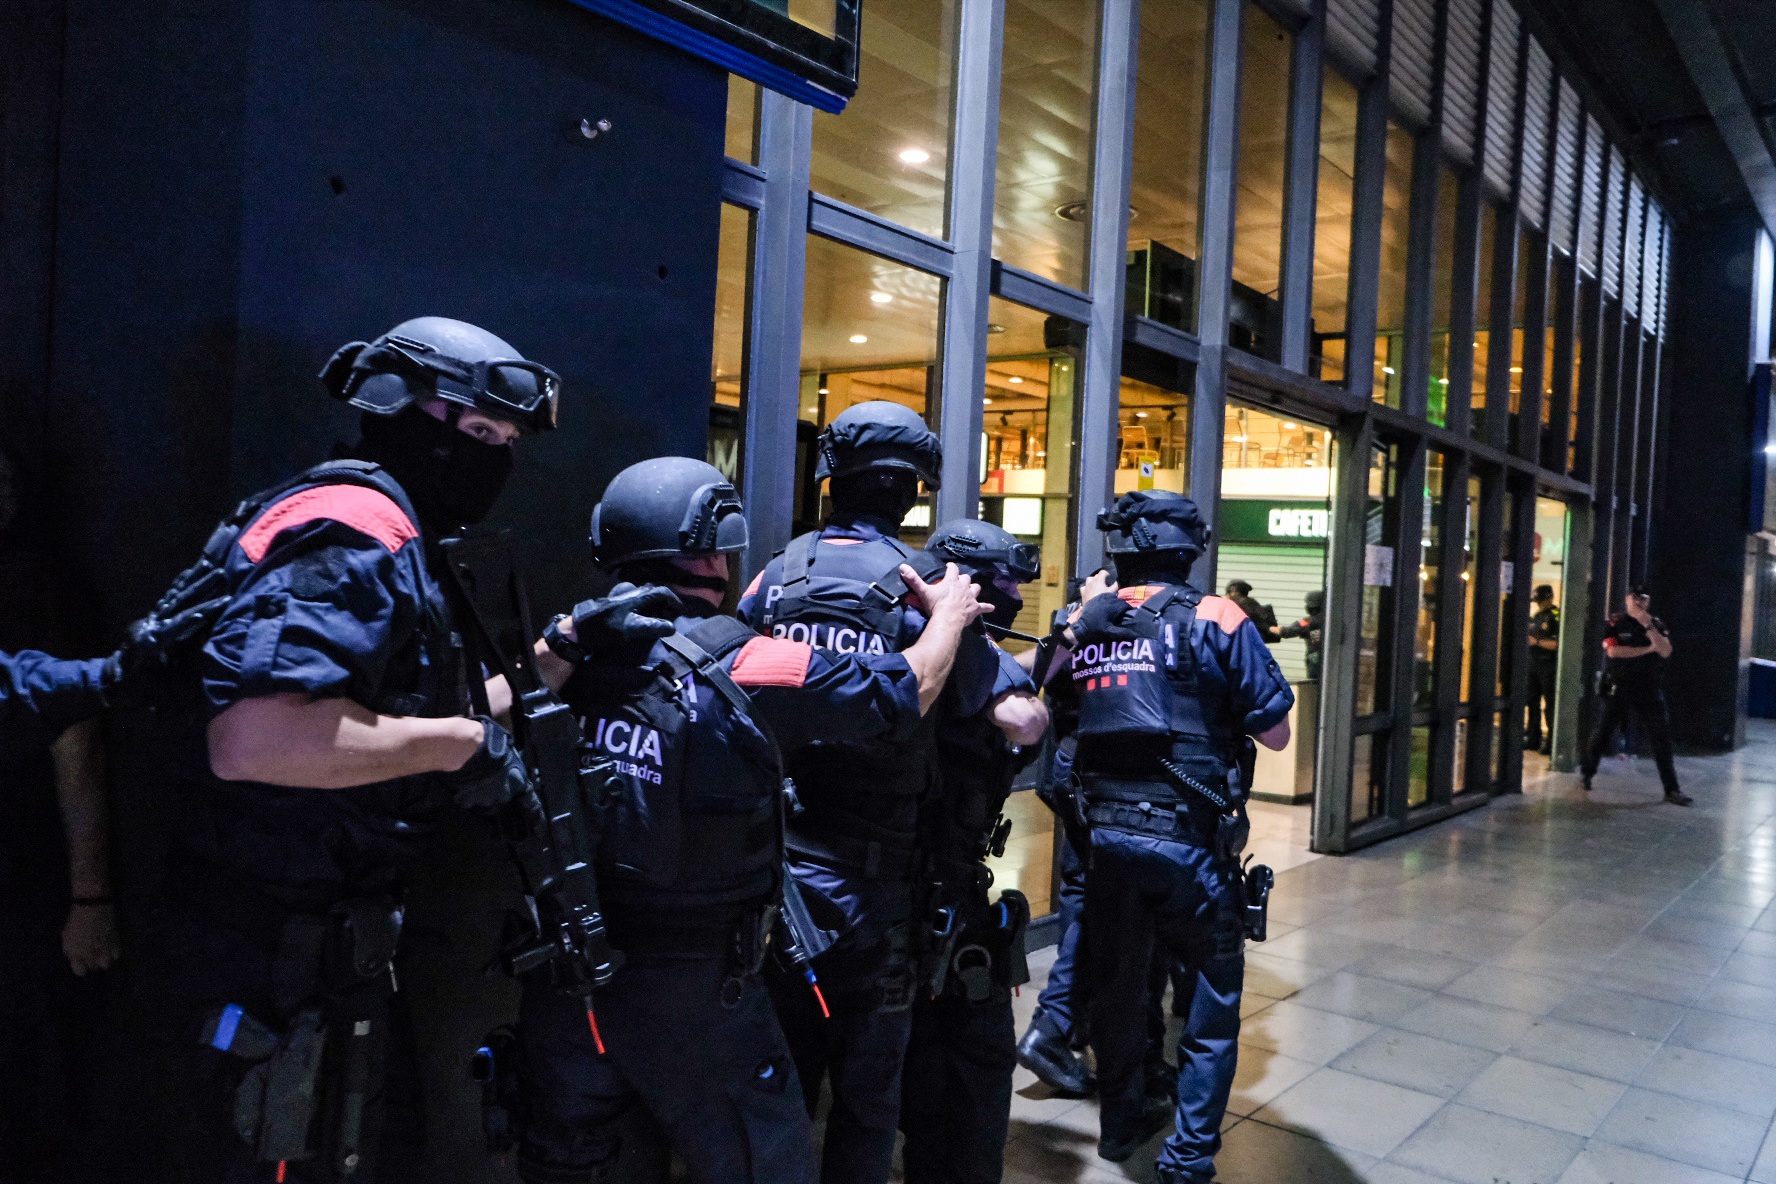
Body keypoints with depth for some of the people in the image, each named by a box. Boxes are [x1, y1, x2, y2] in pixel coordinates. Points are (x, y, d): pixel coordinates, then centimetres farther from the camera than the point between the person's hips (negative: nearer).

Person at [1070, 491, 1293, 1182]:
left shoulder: (1086, 624, 4)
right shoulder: (1217, 620, -8)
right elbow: (1275, 733, -4)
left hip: (1106, 833, 5)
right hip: (1189, 840, -4)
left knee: (1117, 986, 20)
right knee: (1212, 1001, 12)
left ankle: (1121, 1124, 37)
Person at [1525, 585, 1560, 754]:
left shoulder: (1556, 616, -10)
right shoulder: (1535, 616, 15)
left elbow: (1559, 644, -18)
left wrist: (1537, 642, -15)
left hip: (1549, 666, -8)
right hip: (1532, 664, 8)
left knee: (1550, 705, -5)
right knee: (1533, 702, 11)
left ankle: (1551, 741, -2)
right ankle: (1533, 738, 18)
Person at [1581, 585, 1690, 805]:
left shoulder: (1656, 624, 7)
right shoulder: (1616, 624, 0)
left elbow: (1665, 651, -8)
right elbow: (1613, 651, -15)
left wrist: (1648, 625, -16)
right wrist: (1647, 649, -12)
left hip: (1649, 690, 2)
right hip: (1619, 689, -2)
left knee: (1661, 739, -1)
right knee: (1603, 733, 7)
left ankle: (1672, 789, 3)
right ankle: (1586, 773, 25)